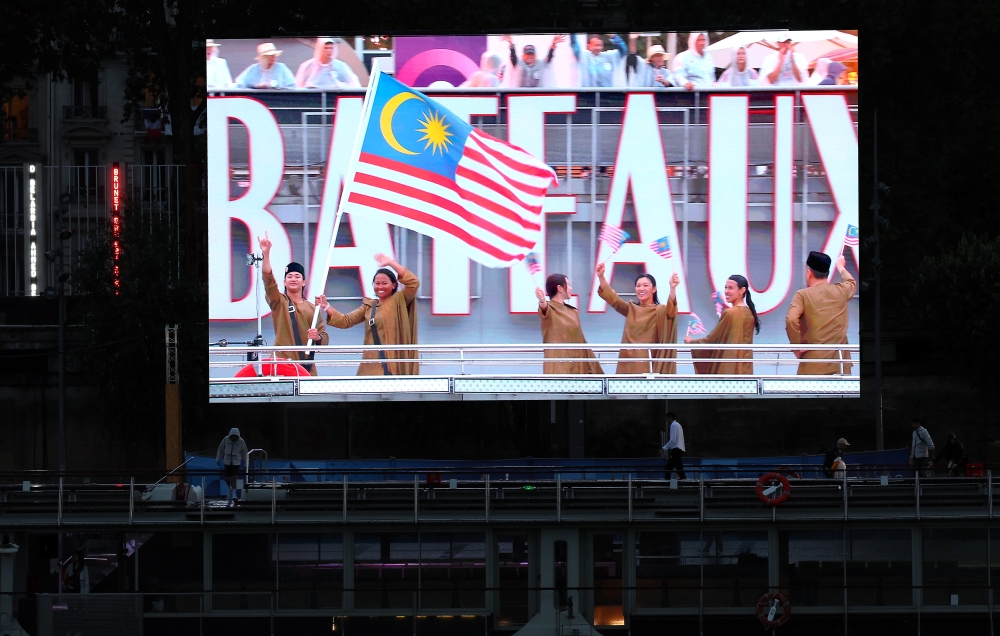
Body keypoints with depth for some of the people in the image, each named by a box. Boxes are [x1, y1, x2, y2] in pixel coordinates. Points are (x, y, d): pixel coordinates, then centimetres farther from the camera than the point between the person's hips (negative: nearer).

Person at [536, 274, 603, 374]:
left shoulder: (573, 312, 15)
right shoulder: (549, 309, -6)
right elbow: (544, 308, -32)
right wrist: (542, 301, -56)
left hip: (575, 365, 7)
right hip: (558, 366, -7)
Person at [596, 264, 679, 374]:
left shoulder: (660, 311, 1)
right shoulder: (631, 309, 15)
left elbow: (671, 311, -20)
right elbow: (612, 298, 8)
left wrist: (673, 288, -38)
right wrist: (601, 276, -6)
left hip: (648, 363, -4)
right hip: (628, 362, 4)